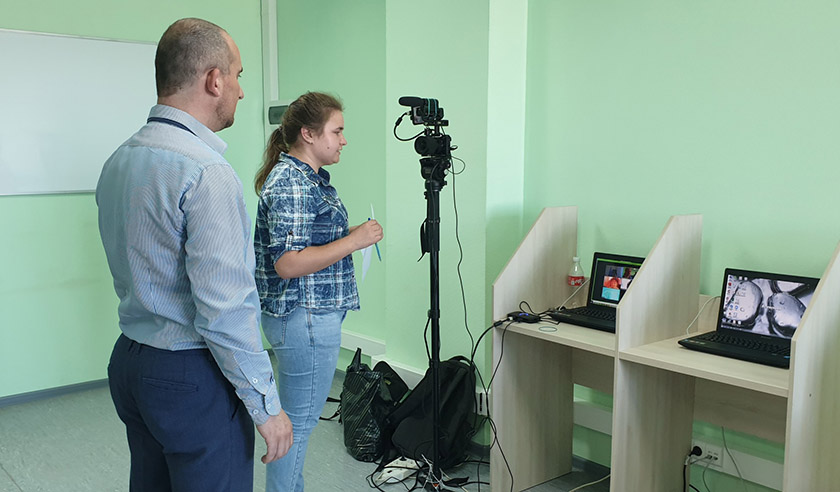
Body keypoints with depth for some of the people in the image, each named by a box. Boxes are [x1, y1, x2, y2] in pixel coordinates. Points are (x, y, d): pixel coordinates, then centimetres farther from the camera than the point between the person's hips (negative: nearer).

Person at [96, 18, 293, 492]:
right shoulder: (208, 173, -22)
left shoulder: (118, 161, 7)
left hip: (129, 362, 9)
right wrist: (266, 404, -16)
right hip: (193, 378, -9)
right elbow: (224, 309, -24)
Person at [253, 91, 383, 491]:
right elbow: (287, 263, -26)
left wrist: (349, 234, 11)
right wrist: (354, 241, -22)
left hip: (312, 315, 11)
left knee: (297, 416, 20)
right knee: (299, 421, 1)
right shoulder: (290, 183, -19)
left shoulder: (308, 177, 13)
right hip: (305, 318, -11)